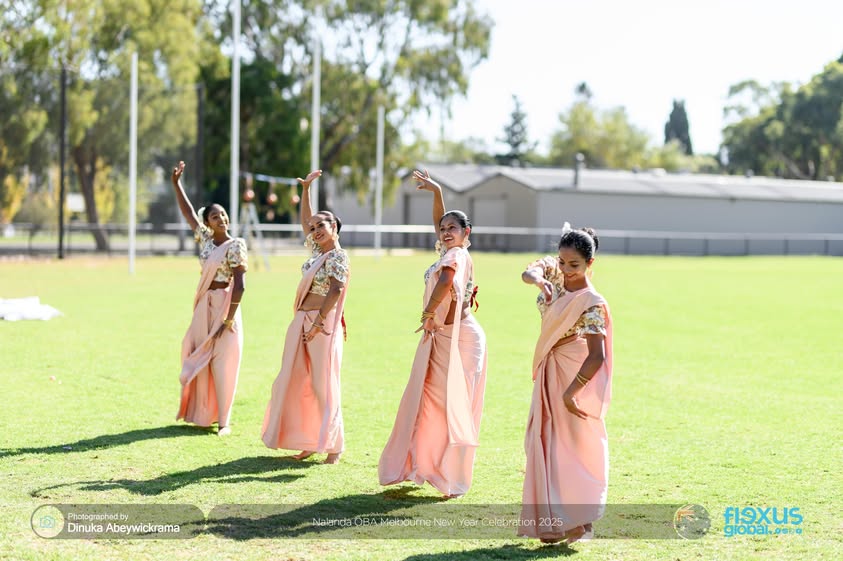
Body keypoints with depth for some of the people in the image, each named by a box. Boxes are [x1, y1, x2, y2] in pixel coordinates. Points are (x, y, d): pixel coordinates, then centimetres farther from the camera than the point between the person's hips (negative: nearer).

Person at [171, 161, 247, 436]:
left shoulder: (235, 245, -12)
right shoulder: (205, 239, 7)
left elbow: (240, 285, -17)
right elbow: (188, 213, 15)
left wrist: (229, 318, -21)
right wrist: (176, 183, 9)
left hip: (224, 304, -7)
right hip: (204, 304, 7)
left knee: (222, 361, -5)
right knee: (200, 358, 10)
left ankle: (224, 421, -1)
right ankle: (205, 413, 21)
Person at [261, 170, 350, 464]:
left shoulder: (337, 256, -9)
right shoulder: (318, 251, 15)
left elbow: (336, 290, -21)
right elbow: (305, 221, 28)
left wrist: (319, 321, -27)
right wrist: (306, 189, 26)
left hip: (322, 324, -9)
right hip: (301, 322, 9)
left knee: (323, 384, -6)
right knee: (295, 381, 7)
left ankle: (333, 445, 0)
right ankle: (309, 441, 12)